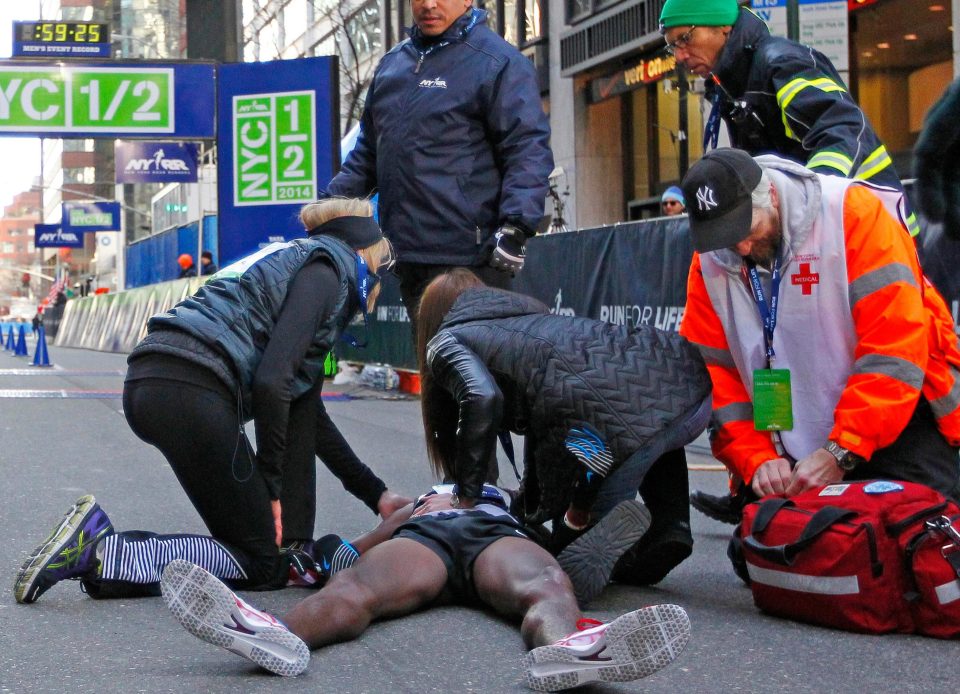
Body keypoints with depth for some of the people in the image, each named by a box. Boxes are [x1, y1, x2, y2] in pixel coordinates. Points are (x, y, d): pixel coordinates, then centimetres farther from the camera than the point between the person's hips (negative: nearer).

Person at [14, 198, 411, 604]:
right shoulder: (328, 267, 4)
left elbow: (309, 416, 35)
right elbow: (271, 380, -12)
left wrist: (377, 494, 36)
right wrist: (271, 484, -5)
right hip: (190, 390, -9)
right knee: (263, 564, 1)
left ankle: (295, 548, 13)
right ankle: (102, 553, -16)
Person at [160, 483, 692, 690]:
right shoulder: (418, 504, 45)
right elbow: (343, 557, 25)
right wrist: (403, 519, 12)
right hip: (420, 535, 0)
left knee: (548, 586, -38)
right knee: (356, 586, -36)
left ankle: (564, 647, -74)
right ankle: (279, 634, -69)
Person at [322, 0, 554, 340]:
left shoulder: (498, 63, -5)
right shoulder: (392, 64, 19)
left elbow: (528, 149, -11)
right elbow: (369, 150, 29)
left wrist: (515, 226, -22)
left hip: (470, 258, -7)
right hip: (408, 253, 8)